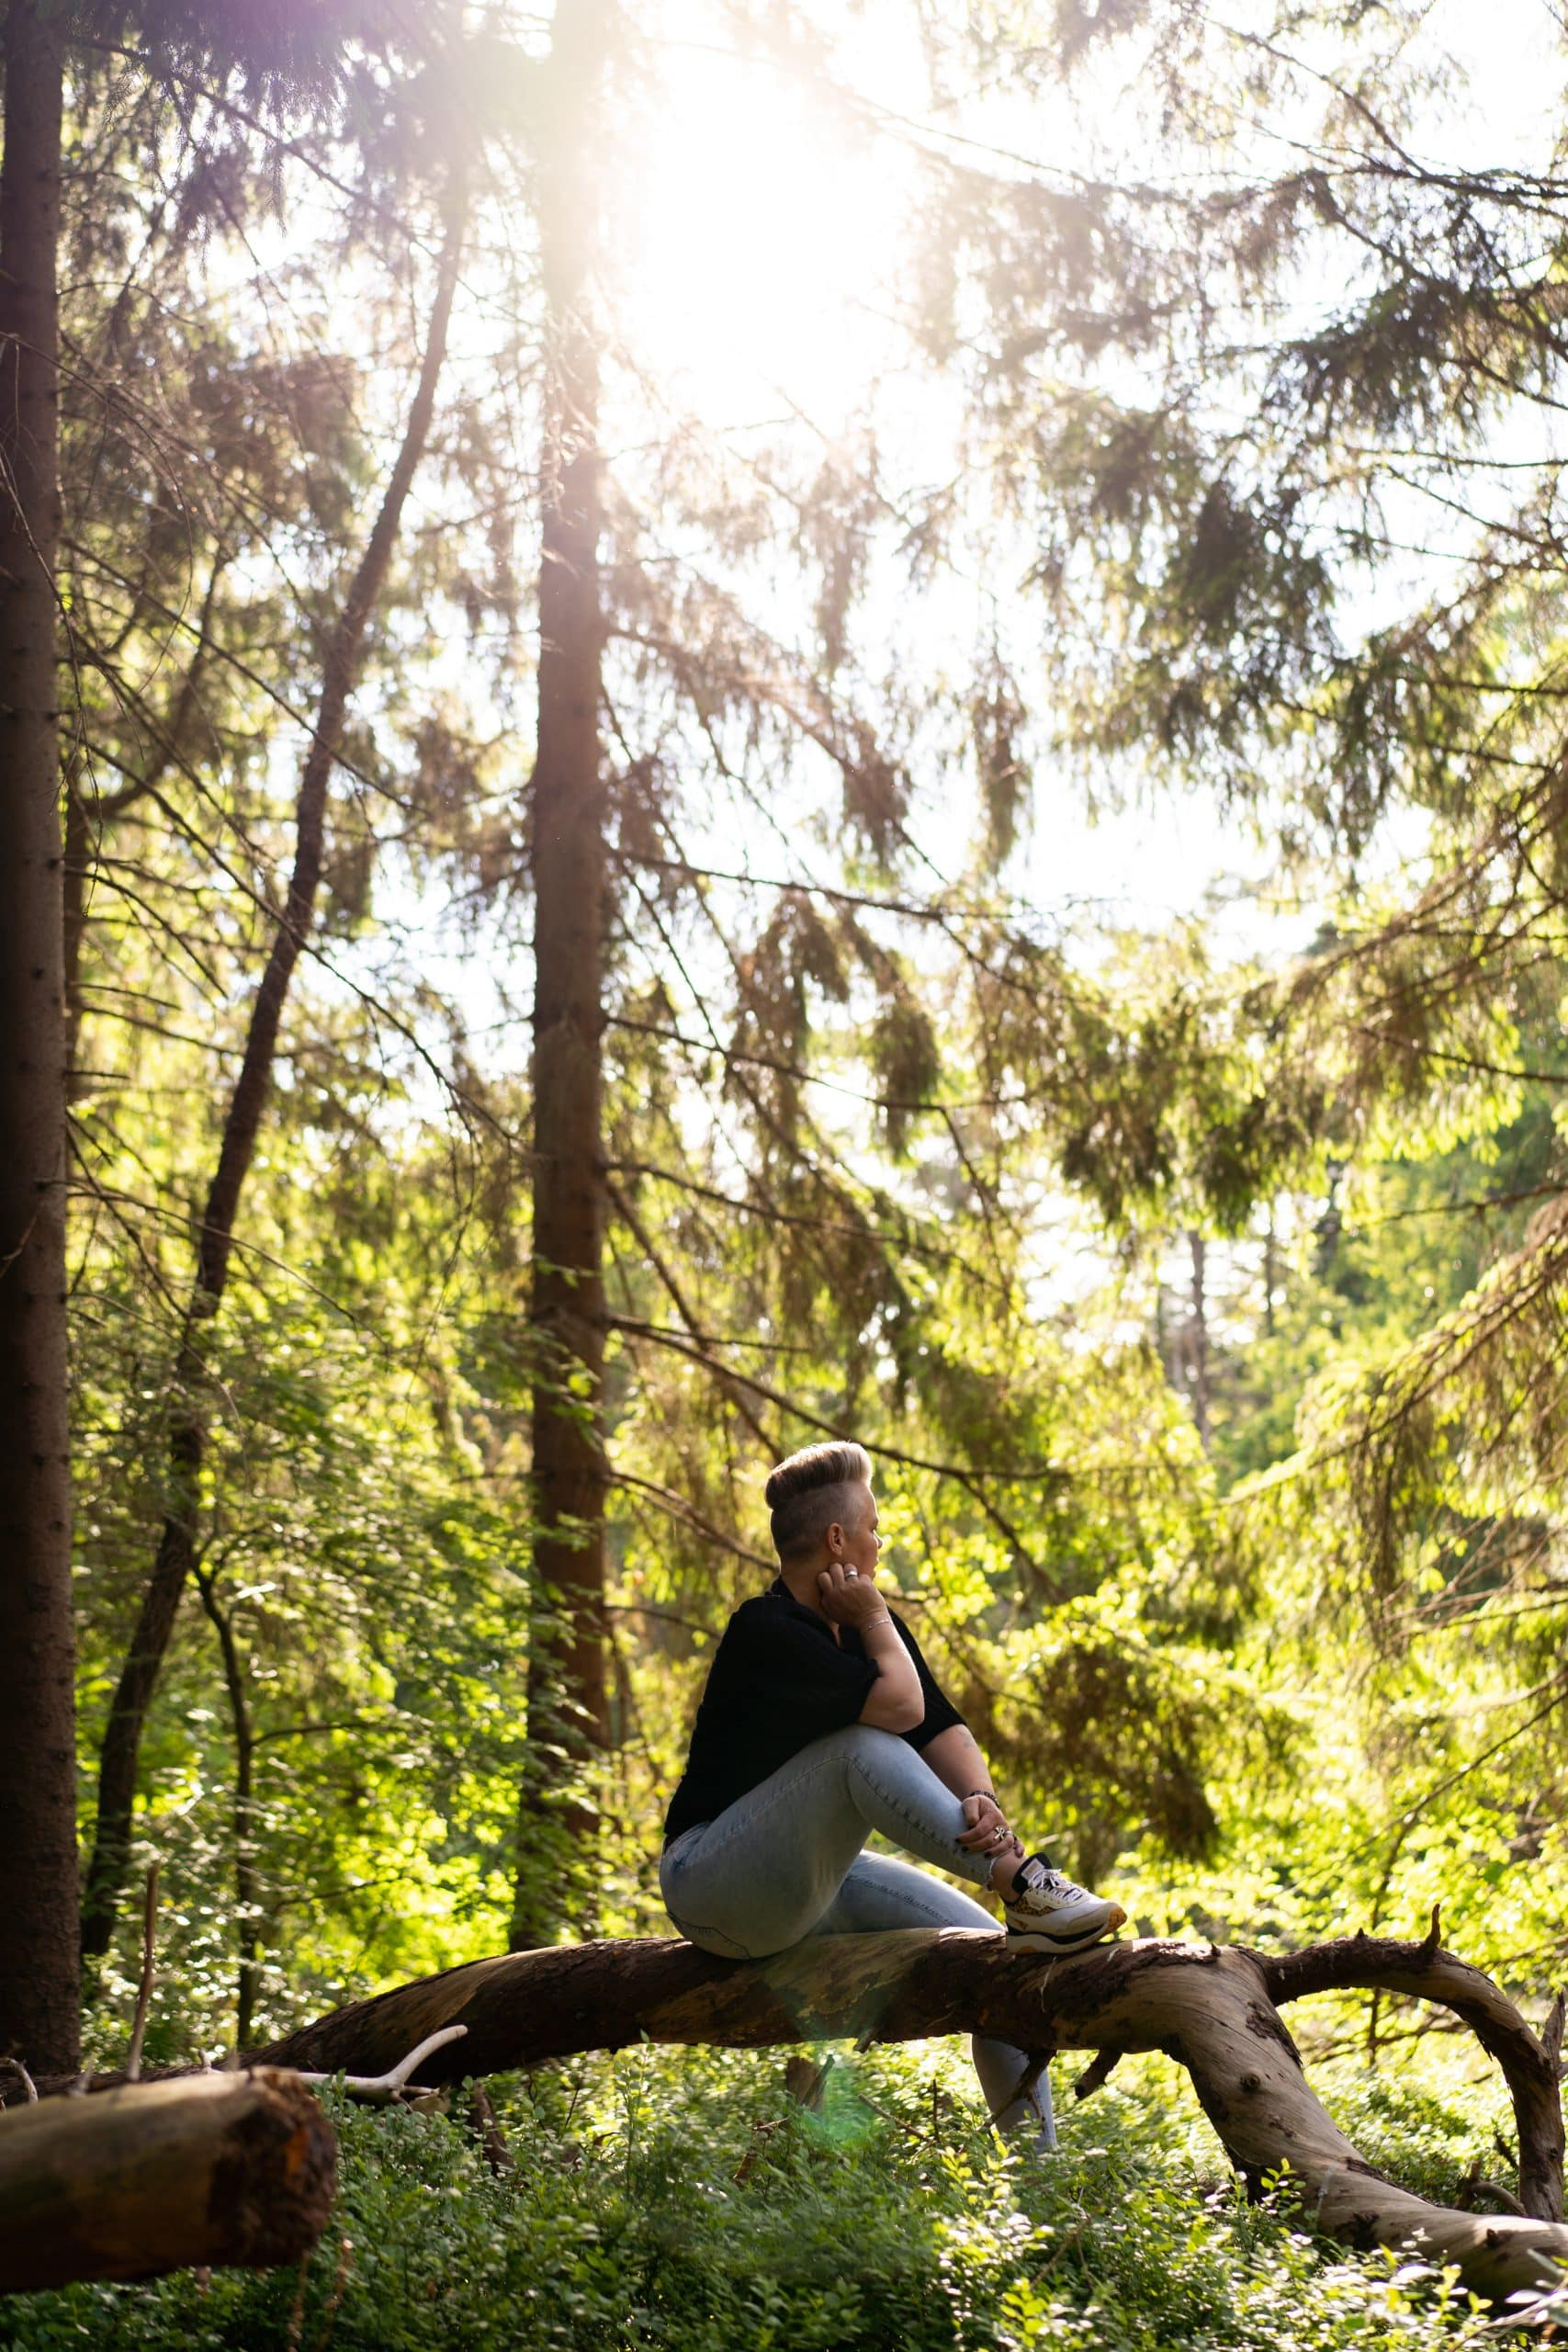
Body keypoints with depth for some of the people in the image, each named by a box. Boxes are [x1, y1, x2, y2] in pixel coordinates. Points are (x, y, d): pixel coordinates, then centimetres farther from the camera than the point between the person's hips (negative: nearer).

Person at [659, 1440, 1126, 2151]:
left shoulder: (861, 1624, 7)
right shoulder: (764, 1632, -20)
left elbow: (942, 1728, -5)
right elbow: (900, 1705, -31)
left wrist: (981, 1800, -24)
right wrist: (874, 1620, -15)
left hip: (811, 1884, 8)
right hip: (713, 1883, -8)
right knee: (865, 1747, -31)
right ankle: (1021, 1883, -32)